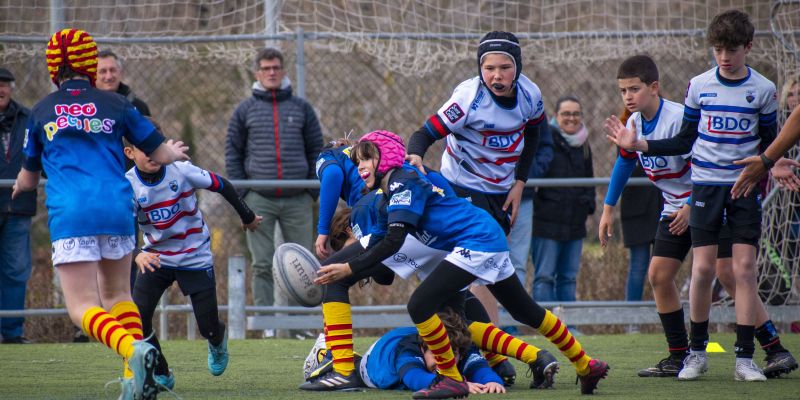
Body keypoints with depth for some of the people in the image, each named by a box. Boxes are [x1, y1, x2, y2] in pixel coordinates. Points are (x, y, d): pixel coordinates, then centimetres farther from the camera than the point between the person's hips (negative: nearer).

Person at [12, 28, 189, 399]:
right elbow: (159, 152, 18)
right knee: (117, 293, 20)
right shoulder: (114, 104, 10)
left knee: (82, 308, -6)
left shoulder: (41, 112, 11)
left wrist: (19, 186, 49)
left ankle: (131, 348, -35)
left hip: (69, 216, -3)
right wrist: (176, 152, 42)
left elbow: (27, 179, 24)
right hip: (118, 211, 3)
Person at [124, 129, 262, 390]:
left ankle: (218, 342, 38)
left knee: (209, 328, -1)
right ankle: (161, 376, 2)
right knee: (137, 319, -17)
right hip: (156, 258, 1)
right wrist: (137, 255, -44)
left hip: (195, 258, -1)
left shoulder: (181, 171, -16)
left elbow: (221, 185, -1)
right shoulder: (129, 185, -14)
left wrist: (247, 217, 12)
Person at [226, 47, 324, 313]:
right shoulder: (245, 110, 7)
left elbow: (316, 149, 13)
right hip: (259, 200, -1)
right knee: (262, 264, -2)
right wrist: (241, 191, 0)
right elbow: (232, 151, 9)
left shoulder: (301, 108, 10)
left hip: (297, 200, 1)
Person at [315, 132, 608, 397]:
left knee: (419, 306, -17)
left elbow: (393, 242, -23)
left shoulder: (402, 182, -14)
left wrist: (351, 268, -25)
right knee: (526, 312, 22)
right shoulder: (396, 185, 14)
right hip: (491, 241, 11)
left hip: (477, 243, -11)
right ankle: (586, 367, 32)